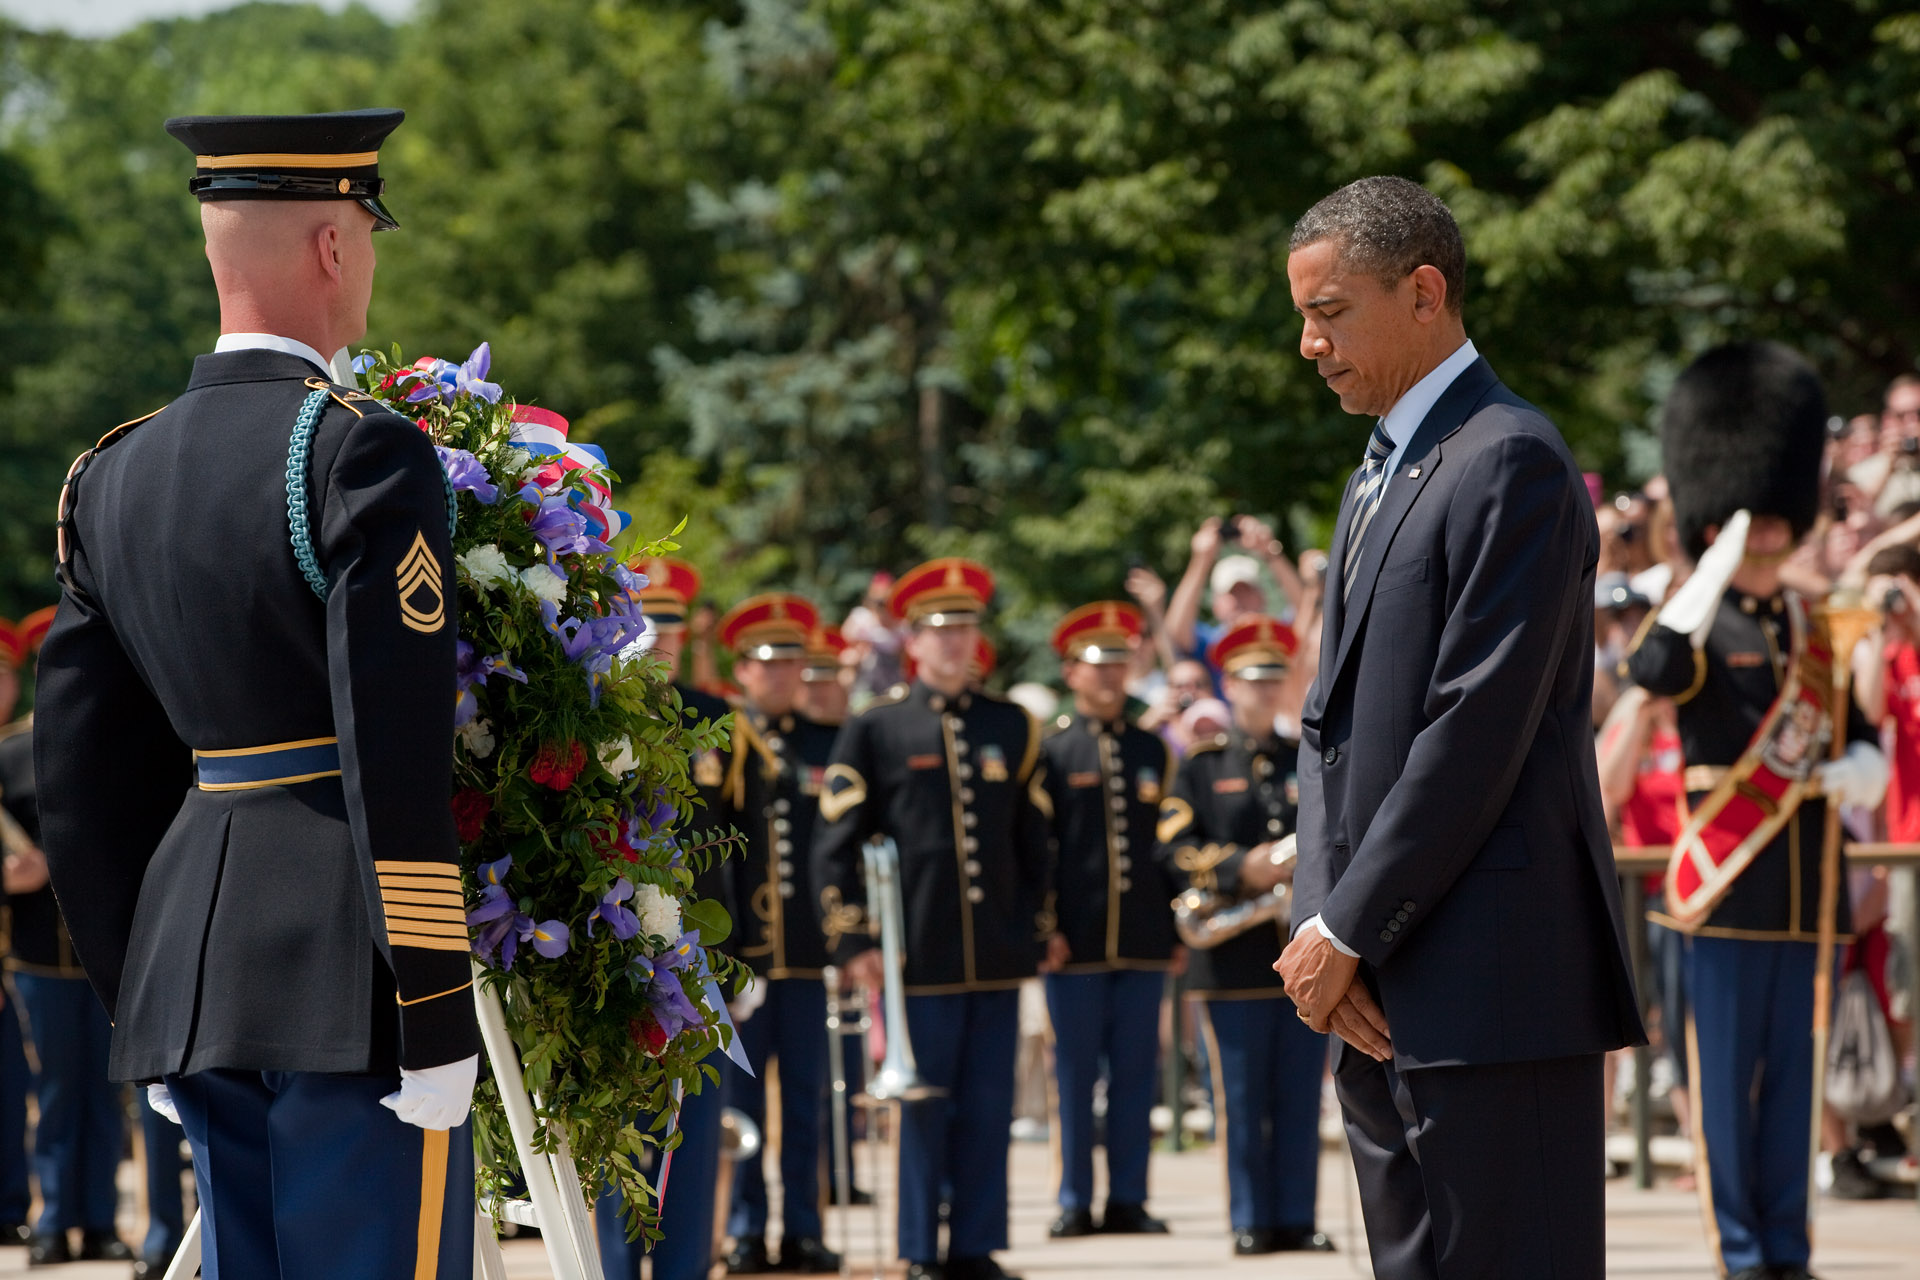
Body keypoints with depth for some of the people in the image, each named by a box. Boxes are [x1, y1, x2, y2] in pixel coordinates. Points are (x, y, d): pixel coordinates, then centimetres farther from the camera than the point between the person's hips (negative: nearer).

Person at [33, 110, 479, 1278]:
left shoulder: (113, 478, 12)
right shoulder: (362, 455, -11)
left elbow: (82, 772, 15)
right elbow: (397, 753, -17)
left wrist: (141, 995, 22)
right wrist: (435, 1018, -15)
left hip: (191, 964, 8)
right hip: (346, 967, -8)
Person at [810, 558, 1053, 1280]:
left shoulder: (1012, 728, 12)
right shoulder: (874, 731, 1)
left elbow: (1034, 841, 17)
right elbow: (834, 847, 0)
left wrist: (1036, 934, 12)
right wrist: (852, 944, -6)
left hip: (997, 954, 3)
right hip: (918, 952, -3)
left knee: (989, 1106, 4)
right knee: (922, 1106, -1)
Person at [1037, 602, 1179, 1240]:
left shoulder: (1152, 750, 14)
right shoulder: (1047, 749, 2)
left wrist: (1179, 925, 10)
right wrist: (1042, 927, -8)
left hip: (1143, 941, 3)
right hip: (1076, 941, -3)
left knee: (1136, 1074, 4)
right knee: (1075, 1074, 0)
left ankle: (1128, 1199, 8)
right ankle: (1076, 1203, 5)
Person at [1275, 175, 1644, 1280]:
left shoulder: (1510, 464, -11)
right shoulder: (1381, 478, 20)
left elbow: (1477, 729, -17)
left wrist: (1349, 932, -13)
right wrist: (1321, 929, 3)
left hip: (1489, 980, -9)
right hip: (1377, 986, 9)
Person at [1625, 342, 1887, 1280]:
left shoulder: (1812, 631, 14)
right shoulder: (1698, 621, -5)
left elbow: (1860, 740, 21)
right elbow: (1653, 672, -29)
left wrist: (1858, 770, -3)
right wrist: (1716, 570, -33)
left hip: (1804, 881, 6)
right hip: (1726, 877, -6)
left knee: (1791, 1070, 9)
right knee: (1725, 1073, -1)